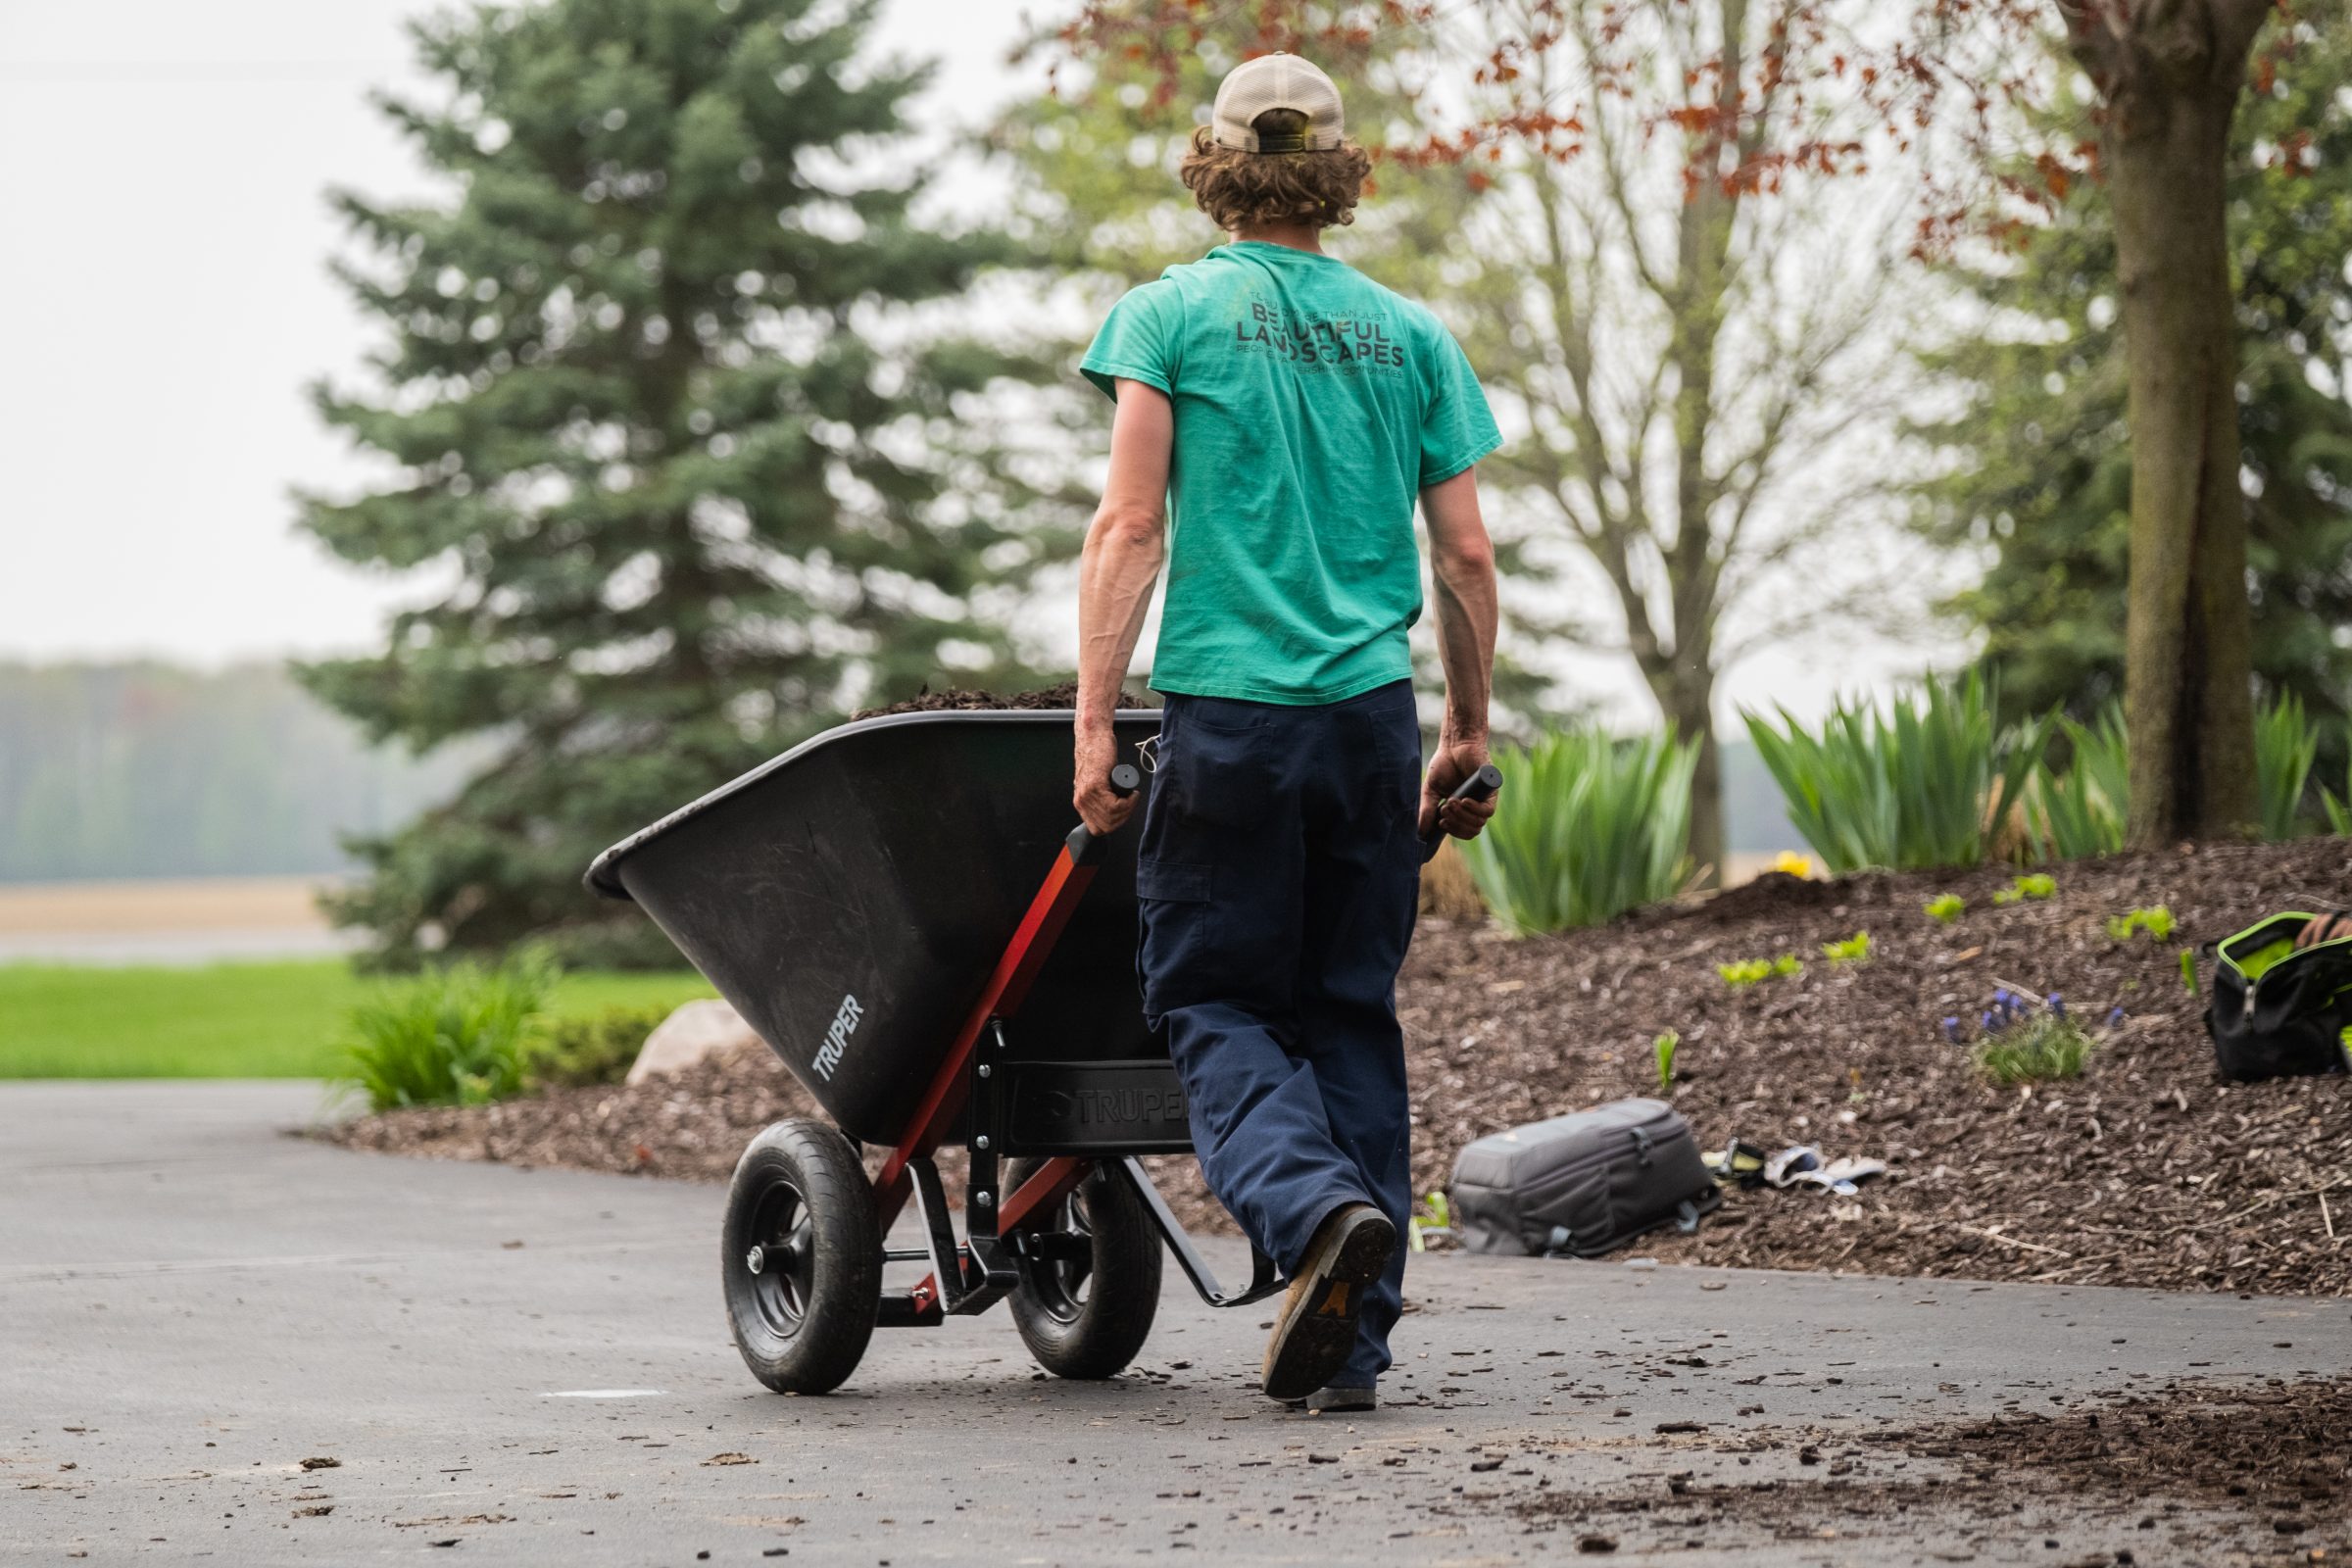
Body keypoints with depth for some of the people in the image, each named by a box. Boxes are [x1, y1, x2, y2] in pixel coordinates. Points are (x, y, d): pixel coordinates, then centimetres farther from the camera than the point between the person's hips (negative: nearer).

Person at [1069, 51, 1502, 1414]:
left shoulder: (1170, 314, 0)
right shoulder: (1408, 334, 9)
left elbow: (1132, 531, -6)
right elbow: (1466, 558, 8)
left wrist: (1095, 726, -6)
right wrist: (1471, 729, 20)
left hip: (1229, 708, -3)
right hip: (1375, 710, 3)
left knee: (1214, 998, 6)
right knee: (1351, 1008, 10)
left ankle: (1315, 1205, -23)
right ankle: (1352, 1340, 8)